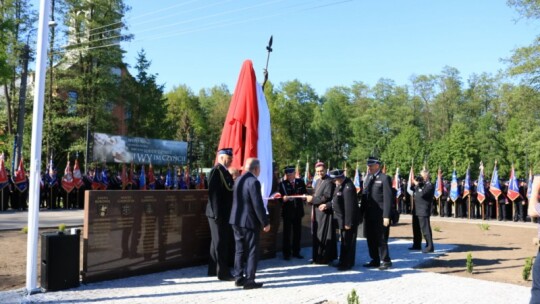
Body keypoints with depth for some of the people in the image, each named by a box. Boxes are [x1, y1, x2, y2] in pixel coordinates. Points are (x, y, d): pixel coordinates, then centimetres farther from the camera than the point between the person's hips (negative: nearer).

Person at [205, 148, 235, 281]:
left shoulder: (224, 171, 14)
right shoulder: (217, 170, -15)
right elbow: (213, 192, -21)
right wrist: (217, 213, -23)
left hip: (224, 213, 10)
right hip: (219, 213, -10)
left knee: (218, 242, 16)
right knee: (221, 243, -3)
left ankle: (213, 270, 26)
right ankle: (223, 273, 4)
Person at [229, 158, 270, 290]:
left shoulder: (239, 180, 9)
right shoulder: (253, 182, -18)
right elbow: (258, 205, -20)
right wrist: (265, 222, -12)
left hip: (236, 220, 8)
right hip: (249, 221, -8)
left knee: (240, 250, 15)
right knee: (252, 251, 2)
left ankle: (239, 277, 22)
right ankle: (249, 280, 4)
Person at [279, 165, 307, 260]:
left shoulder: (300, 182, 4)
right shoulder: (282, 184, -5)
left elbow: (305, 193, 8)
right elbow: (280, 197, -9)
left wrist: (304, 197, -14)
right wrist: (283, 198, -31)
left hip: (298, 211, 3)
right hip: (287, 211, -3)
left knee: (297, 232, 11)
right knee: (286, 233, 3)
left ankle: (296, 252, 24)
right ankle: (286, 253, 12)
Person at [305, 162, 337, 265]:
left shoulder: (329, 182, -13)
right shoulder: (318, 181, 15)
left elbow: (326, 197, -19)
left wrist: (312, 199, -13)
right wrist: (311, 198, -1)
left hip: (324, 212, -9)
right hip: (317, 212, 9)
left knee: (323, 236, -3)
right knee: (316, 235, 13)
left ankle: (324, 258, 5)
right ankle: (317, 256, 22)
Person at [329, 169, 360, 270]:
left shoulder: (348, 188, -24)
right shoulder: (340, 185, 8)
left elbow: (350, 207, -26)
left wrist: (348, 223, -24)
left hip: (347, 220, -10)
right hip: (342, 219, 10)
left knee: (348, 242, 1)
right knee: (344, 241, 18)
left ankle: (347, 263, 11)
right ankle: (343, 261, 29)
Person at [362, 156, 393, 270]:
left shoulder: (384, 178, -9)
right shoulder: (368, 178, 14)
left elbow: (388, 198, -13)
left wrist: (386, 216, -17)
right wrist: (362, 212, 8)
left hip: (380, 215, -7)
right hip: (369, 215, 7)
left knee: (381, 239, 0)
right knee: (370, 239, 12)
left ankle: (386, 261, 14)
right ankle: (375, 260, 23)